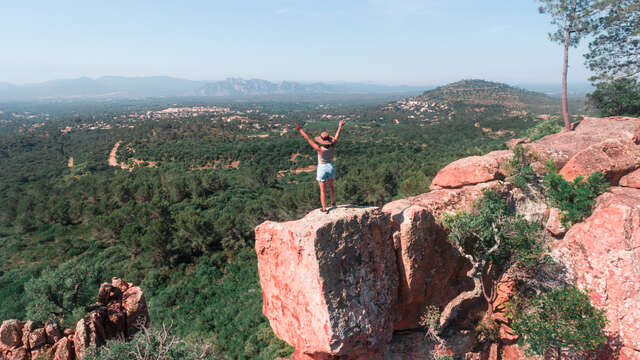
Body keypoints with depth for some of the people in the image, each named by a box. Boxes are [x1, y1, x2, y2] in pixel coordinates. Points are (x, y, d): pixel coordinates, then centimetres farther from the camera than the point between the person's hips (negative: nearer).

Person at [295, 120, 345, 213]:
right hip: (331, 168, 4)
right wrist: (340, 126, 13)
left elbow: (308, 139, -22)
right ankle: (333, 203, 41)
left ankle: (324, 209, 6)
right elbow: (336, 137, -1)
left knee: (322, 190, 6)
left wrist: (300, 130, -17)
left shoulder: (319, 149, -25)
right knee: (331, 186, 25)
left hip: (321, 168, -4)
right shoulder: (332, 147, -15)